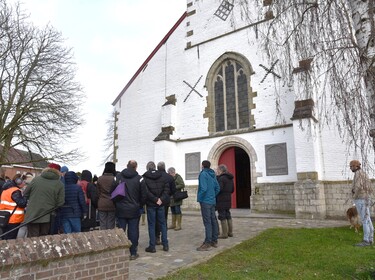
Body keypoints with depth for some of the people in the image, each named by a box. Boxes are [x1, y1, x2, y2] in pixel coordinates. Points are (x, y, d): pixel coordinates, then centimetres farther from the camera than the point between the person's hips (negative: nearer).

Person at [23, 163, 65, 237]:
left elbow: (25, 194, 8)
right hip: (48, 217, 0)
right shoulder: (59, 184, -5)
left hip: (32, 215, 0)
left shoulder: (35, 179, -1)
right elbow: (60, 203, -8)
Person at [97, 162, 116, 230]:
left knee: (102, 226, 9)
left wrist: (97, 204, 15)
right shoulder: (115, 179, -9)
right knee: (111, 225, 6)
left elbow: (97, 192, 5)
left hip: (101, 205, 2)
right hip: (112, 205, -2)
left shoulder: (99, 179, -1)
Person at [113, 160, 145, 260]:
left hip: (120, 210, 2)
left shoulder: (118, 177, -2)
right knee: (133, 231, 7)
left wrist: (116, 204, 13)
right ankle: (133, 253, 13)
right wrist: (140, 205, 10)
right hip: (134, 210, -1)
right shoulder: (139, 178, -7)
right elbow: (143, 195, -5)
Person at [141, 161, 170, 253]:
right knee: (162, 223, 13)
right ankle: (165, 245, 15)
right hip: (161, 204, 3)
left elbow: (146, 192, -17)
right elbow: (167, 188, -4)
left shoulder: (145, 178, -6)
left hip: (150, 204, -3)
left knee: (151, 225, 5)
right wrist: (161, 199, -10)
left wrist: (155, 199, -16)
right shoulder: (161, 177, 5)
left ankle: (152, 246, 9)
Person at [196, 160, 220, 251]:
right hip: (212, 201, 8)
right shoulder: (213, 175, 11)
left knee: (207, 222, -6)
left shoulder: (203, 174, -12)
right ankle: (214, 241, 23)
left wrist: (199, 197, -10)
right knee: (213, 221, 13)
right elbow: (217, 188, 14)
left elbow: (203, 188, -22)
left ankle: (207, 243, -3)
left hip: (205, 201, -8)